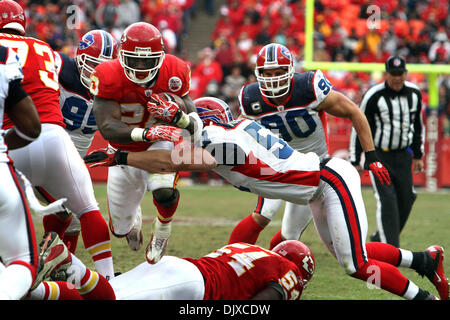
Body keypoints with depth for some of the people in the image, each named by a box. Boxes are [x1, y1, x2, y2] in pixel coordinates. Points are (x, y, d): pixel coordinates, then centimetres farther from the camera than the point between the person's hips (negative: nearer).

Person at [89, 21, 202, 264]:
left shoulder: (173, 73, -18)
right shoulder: (109, 77, -24)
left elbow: (194, 125, -14)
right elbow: (107, 127, -31)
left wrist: (182, 117, -39)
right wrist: (143, 133, -47)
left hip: (160, 145, -1)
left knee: (164, 192, -35)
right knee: (120, 228, 10)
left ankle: (162, 231, 1)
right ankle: (133, 217, 52)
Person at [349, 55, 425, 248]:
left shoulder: (414, 94, 3)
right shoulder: (374, 96, -14)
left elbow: (417, 125, 17)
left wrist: (418, 155, 18)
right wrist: (355, 161, -7)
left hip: (403, 154, 5)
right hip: (378, 155, -5)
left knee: (406, 199, 3)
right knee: (387, 199, -16)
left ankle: (380, 238, 23)